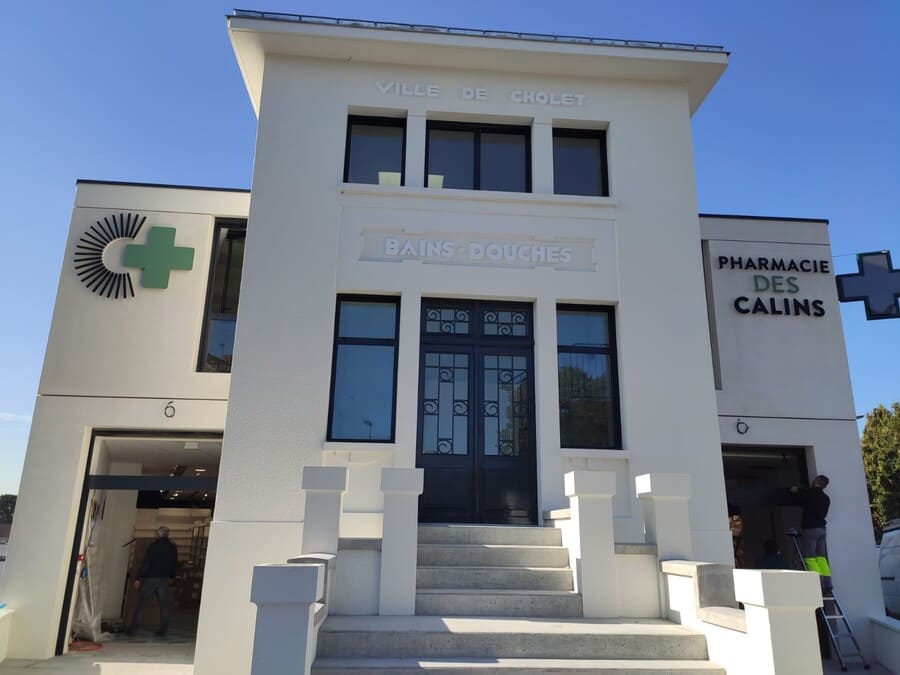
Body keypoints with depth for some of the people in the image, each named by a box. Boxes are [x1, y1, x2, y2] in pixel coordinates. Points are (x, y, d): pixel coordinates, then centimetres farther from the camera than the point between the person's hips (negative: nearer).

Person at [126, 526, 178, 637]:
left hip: (150, 579, -3)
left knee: (140, 605, 5)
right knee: (163, 606, 6)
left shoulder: (154, 545, -7)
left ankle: (132, 629, 5)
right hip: (164, 580, 3)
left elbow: (146, 563, -11)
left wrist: (139, 578, -9)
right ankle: (163, 631, 4)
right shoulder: (173, 548, 7)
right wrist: (171, 577, 25)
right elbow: (175, 565, 12)